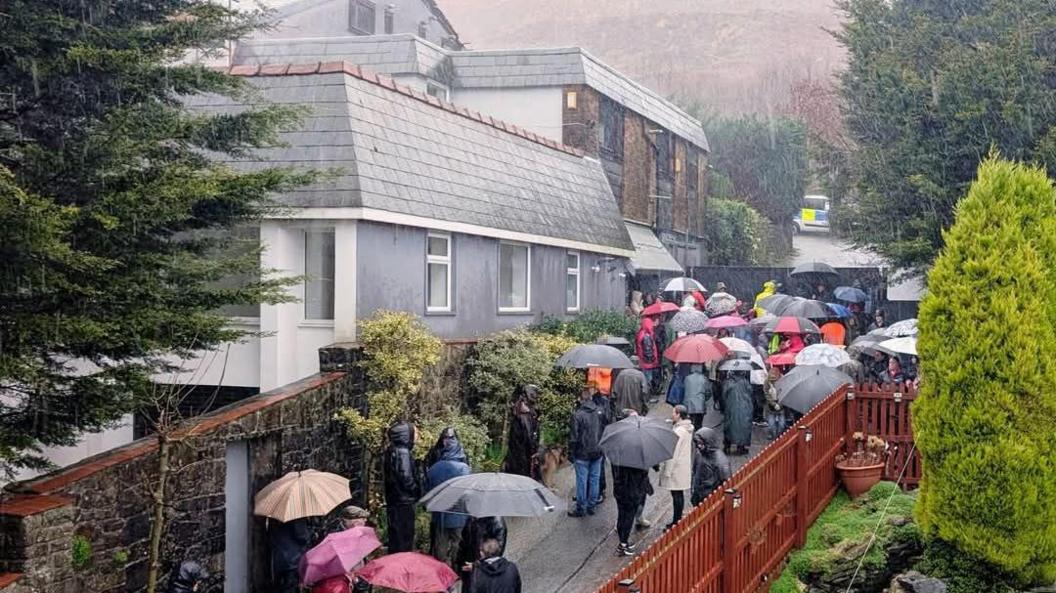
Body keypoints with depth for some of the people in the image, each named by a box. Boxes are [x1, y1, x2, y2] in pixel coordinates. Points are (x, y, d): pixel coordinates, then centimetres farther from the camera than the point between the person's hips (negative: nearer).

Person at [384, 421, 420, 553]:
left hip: (393, 501, 10)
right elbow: (406, 478, -21)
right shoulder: (403, 452, -18)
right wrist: (418, 492, -5)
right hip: (404, 502, -10)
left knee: (395, 536, 15)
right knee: (405, 538, -4)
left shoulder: (391, 451, 12)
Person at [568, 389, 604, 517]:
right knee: (594, 480, 13)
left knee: (582, 482, 4)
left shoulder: (577, 415, -15)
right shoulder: (599, 413, -1)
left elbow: (573, 437, -13)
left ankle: (580, 509, 12)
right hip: (597, 453, 5)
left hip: (582, 454, -5)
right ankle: (591, 506, 22)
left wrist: (571, 454, -2)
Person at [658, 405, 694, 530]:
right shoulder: (687, 429, 8)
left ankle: (676, 521, 4)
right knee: (679, 494, 16)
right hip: (684, 466, 10)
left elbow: (673, 452, -21)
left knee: (677, 495, -2)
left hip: (677, 467, -10)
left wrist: (668, 470, -17)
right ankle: (677, 520, 25)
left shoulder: (679, 431, -22)